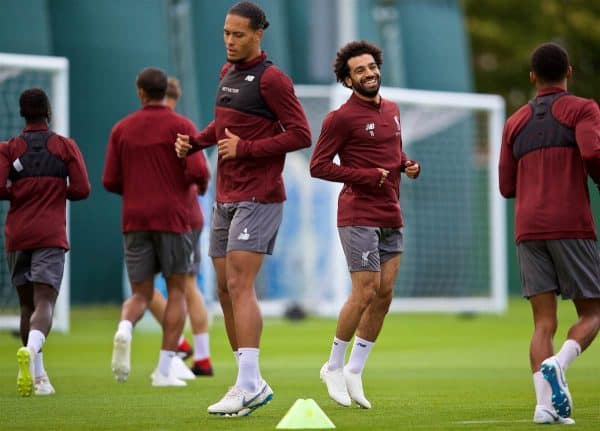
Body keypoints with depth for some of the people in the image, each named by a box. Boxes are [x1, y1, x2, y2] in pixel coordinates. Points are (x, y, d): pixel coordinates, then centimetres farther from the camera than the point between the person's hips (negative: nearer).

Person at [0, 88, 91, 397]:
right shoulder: (66, 147, 4)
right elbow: (81, 189, -2)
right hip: (50, 236, -2)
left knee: (27, 304, 13)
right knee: (44, 303, -11)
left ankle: (37, 377, 13)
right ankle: (31, 350, -41)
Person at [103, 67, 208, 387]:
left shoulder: (122, 129, 7)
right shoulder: (181, 126, -2)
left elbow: (110, 182, 5)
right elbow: (197, 172, -13)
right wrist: (199, 183, 10)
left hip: (134, 221, 3)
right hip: (173, 217, -3)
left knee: (140, 294, 10)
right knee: (177, 290, 9)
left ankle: (124, 328, -25)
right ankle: (164, 370, 2)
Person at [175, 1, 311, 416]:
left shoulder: (271, 78, -10)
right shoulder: (227, 73, 15)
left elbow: (301, 134, -14)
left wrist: (245, 148, -17)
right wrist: (194, 141, 10)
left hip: (258, 197, -9)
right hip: (226, 196, 9)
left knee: (239, 284, -16)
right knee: (225, 289, 8)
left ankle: (249, 386, -17)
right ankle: (252, 382, 16)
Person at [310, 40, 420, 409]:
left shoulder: (392, 110, 14)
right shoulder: (342, 118, -9)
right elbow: (318, 165, -9)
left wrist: (407, 164, 6)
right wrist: (365, 176, -17)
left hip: (391, 217, 7)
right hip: (359, 216, -7)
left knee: (384, 295, 5)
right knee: (366, 292, -10)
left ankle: (354, 372, 14)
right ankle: (334, 366, 7)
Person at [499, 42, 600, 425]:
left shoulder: (516, 123, 17)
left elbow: (507, 187, 17)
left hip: (528, 232, 4)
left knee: (545, 323, 2)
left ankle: (545, 403, -16)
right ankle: (558, 365, -23)